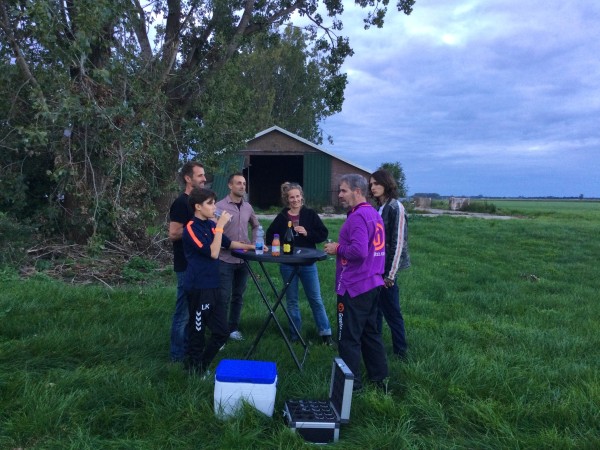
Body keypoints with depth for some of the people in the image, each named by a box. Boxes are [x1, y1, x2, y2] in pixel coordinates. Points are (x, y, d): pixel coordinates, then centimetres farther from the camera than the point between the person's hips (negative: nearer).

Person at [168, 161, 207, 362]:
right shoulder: (181, 203, -16)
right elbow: (173, 234, -22)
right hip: (187, 265, -9)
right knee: (183, 310, -1)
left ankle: (189, 347, 29)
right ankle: (178, 354, 9)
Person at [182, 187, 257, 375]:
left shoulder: (210, 225, 9)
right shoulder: (191, 228, -15)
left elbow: (228, 243, 25)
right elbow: (213, 253, -22)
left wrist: (251, 247, 21)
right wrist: (220, 226, -18)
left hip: (213, 286, 8)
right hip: (198, 288, -8)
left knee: (222, 331, 13)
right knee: (197, 332, 5)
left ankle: (202, 365, 30)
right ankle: (194, 370, 24)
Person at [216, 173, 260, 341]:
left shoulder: (248, 207, 7)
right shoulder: (220, 206, -10)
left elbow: (256, 226, 22)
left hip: (243, 259, 5)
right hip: (225, 260, -5)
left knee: (238, 296, 13)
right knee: (224, 297, -2)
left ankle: (233, 328, 27)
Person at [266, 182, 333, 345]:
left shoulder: (310, 214, -3)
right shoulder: (281, 217, -1)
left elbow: (323, 234, -5)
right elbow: (270, 237, 8)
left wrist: (307, 233, -19)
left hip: (308, 263, -1)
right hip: (288, 265, 1)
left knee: (316, 299, 7)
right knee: (291, 300, 12)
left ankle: (325, 333, 17)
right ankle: (295, 334, 25)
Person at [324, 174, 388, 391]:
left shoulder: (358, 216, -18)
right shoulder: (374, 214, 12)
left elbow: (359, 251, -29)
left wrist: (337, 249, -13)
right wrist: (341, 247, 13)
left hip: (354, 286, -10)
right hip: (371, 283, 10)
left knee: (349, 337, 3)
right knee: (370, 332, 19)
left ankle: (352, 382, 14)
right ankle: (379, 377, 28)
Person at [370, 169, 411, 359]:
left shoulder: (395, 208, -13)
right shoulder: (378, 208, 10)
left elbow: (398, 243, -16)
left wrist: (390, 274, -17)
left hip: (386, 268, -7)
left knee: (391, 311, 2)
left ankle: (401, 351, 16)